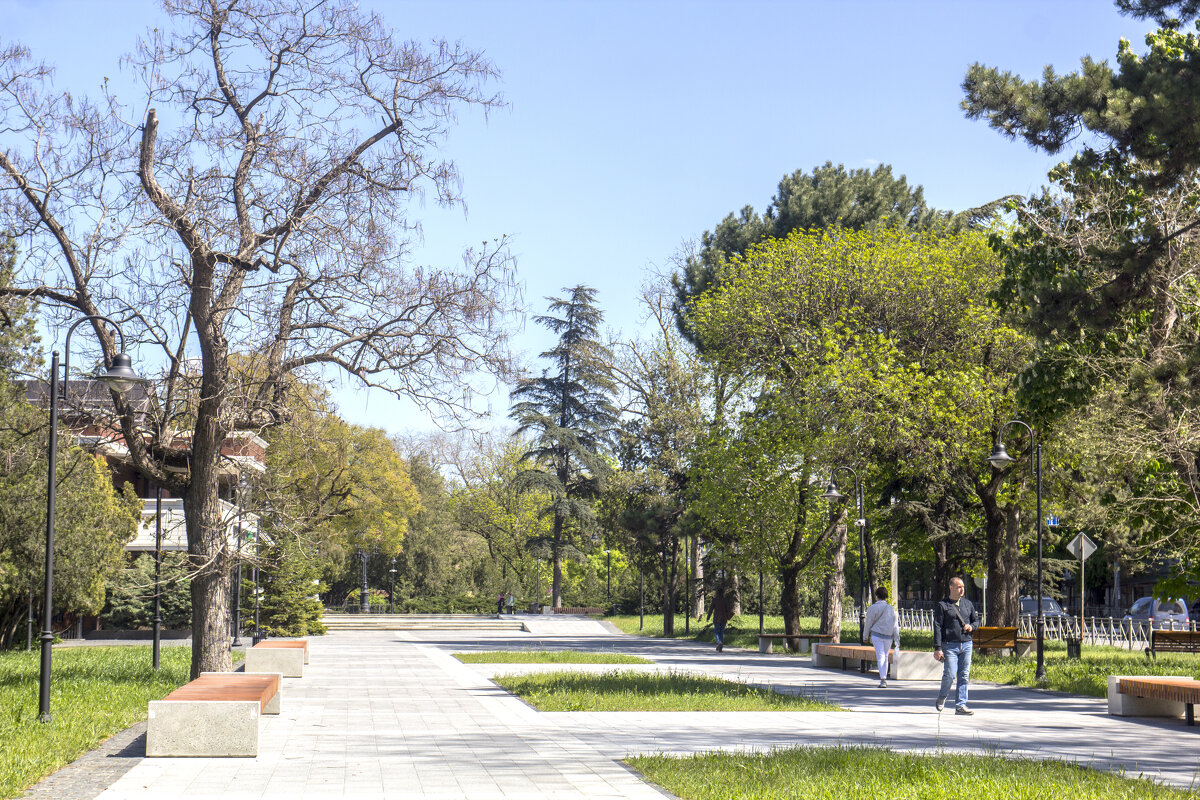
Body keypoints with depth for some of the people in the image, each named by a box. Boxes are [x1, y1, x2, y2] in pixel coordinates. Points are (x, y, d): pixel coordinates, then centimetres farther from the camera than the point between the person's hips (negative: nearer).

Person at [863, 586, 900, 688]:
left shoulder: (873, 608, -4)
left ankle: (883, 679, -21)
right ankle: (884, 678, 23)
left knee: (880, 657, -7)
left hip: (877, 634, -3)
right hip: (889, 636, 3)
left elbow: (868, 623, 0)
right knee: (885, 657, 17)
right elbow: (895, 625, 6)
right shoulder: (891, 608, 6)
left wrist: (867, 636, 13)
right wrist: (897, 640, 8)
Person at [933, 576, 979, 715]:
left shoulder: (968, 604, 14)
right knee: (950, 674, -9)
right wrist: (937, 648, -12)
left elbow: (976, 620, 23)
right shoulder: (942, 605, -1)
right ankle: (942, 696, 18)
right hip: (949, 645, -4)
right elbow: (937, 627, -5)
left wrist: (971, 627, -3)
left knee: (964, 676, 1)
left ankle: (960, 705, 5)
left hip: (966, 644, 4)